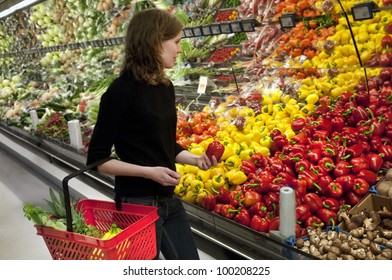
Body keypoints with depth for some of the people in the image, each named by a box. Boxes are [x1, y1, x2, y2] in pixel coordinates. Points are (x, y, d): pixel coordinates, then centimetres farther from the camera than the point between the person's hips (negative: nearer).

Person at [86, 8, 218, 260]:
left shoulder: (166, 87, 5)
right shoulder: (122, 91, -17)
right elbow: (97, 159, -15)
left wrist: (196, 159, -1)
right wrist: (148, 172, -23)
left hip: (169, 200, 8)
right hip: (137, 204, -7)